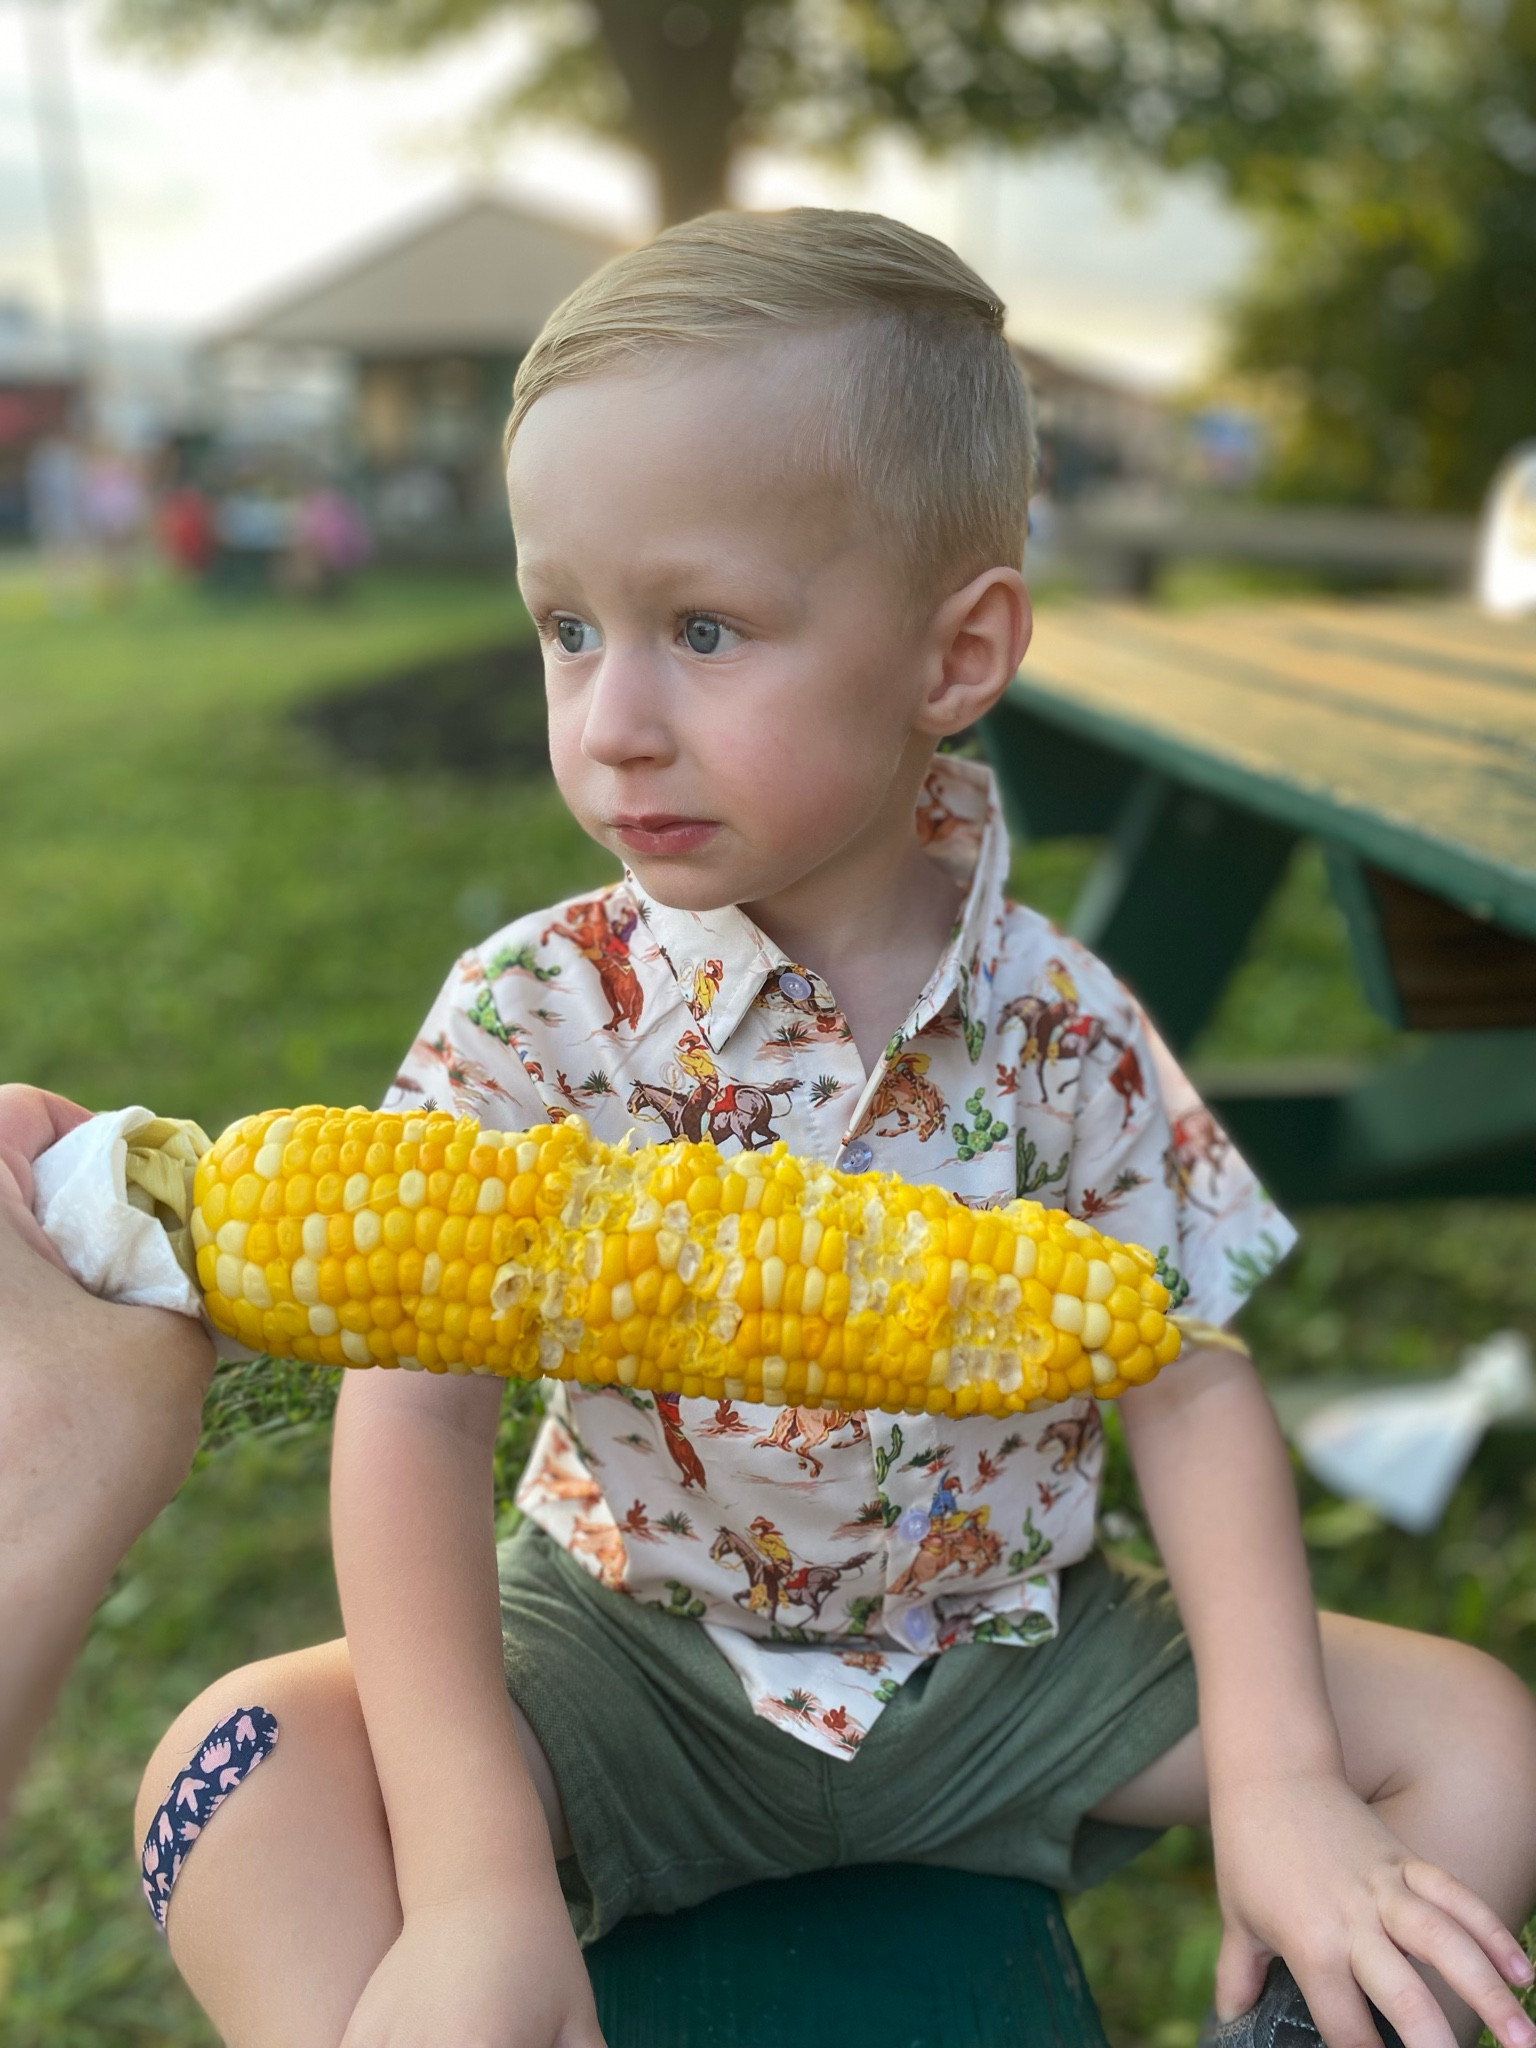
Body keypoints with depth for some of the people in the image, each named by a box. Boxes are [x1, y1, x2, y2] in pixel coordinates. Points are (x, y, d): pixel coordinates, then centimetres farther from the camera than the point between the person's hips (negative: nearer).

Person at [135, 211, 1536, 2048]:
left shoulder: (1062, 1026, -12)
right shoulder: (533, 1014, -16)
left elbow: (1187, 1384, -6)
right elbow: (421, 1413, -19)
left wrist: (1280, 1779, -14)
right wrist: (480, 1880, -25)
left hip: (1003, 1653, 2)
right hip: (632, 1662, -1)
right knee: (247, 1764, -24)